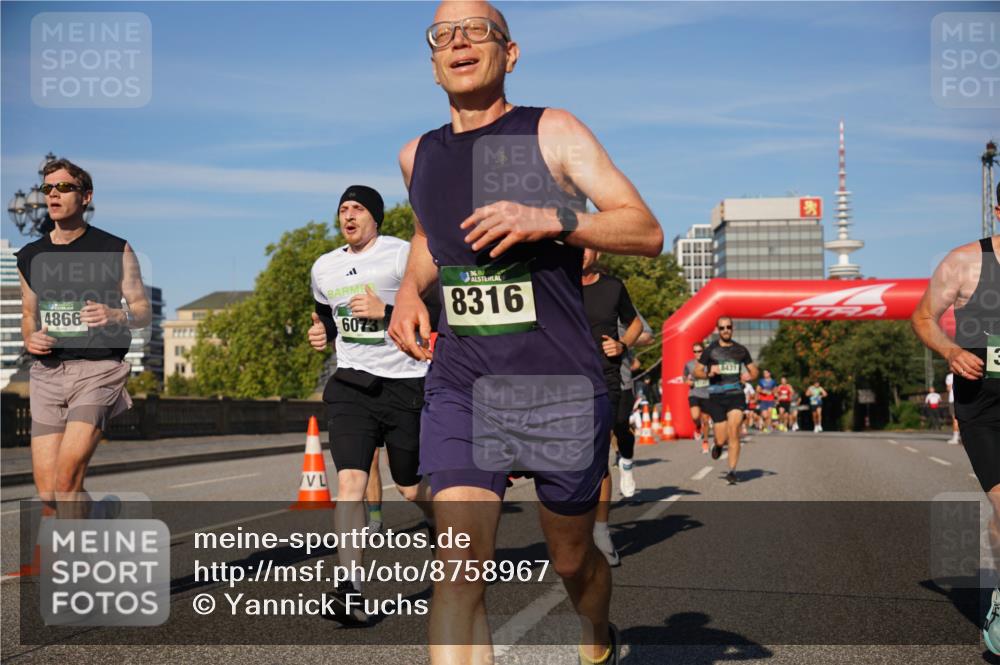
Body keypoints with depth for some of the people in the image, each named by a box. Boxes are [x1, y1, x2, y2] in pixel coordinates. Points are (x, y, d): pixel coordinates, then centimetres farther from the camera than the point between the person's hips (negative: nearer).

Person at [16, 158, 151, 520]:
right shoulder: (30, 256, 13)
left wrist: (116, 316, -18)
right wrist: (29, 338, 1)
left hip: (97, 371, -4)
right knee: (47, 496, 0)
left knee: (67, 475, -20)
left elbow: (144, 310, 4)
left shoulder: (116, 250, 2)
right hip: (46, 373, 4)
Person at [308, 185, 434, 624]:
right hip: (351, 385, 3)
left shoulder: (404, 255, -6)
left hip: (404, 384, -3)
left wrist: (386, 311, -21)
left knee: (411, 489, 9)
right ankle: (351, 589, -17)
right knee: (350, 480, -16)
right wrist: (322, 333, 8)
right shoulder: (324, 268, 12)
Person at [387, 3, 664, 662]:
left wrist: (552, 219, -22)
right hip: (460, 385, 2)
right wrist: (409, 290, 11)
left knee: (572, 556, 15)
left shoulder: (553, 132, -2)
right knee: (460, 564, -15)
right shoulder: (418, 156, 11)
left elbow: (648, 232, -6)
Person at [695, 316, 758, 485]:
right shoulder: (710, 350, 3)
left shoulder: (740, 350, 10)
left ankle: (732, 471, -8)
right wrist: (709, 373, -15)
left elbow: (754, 371, 19)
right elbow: (697, 371, 5)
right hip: (716, 397, -1)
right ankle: (717, 444, 36)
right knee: (722, 439, -2)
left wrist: (749, 376, -4)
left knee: (734, 432, -15)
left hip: (735, 395, 1)